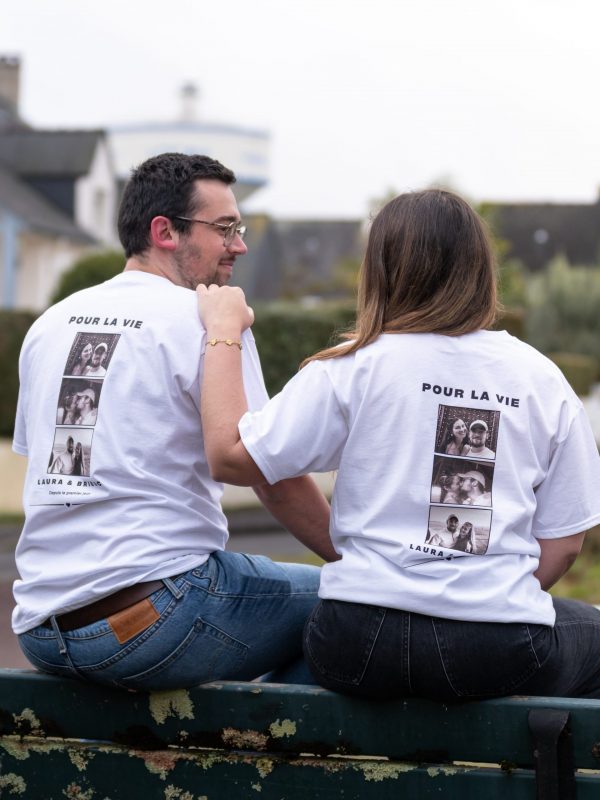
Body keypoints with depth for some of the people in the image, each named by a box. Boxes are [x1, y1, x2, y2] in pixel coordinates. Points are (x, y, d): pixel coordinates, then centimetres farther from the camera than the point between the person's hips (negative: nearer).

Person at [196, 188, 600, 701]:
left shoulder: (352, 369, -6)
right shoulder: (542, 379, 2)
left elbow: (229, 456, -3)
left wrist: (223, 330, 7)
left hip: (362, 643, 0)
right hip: (501, 651, 1)